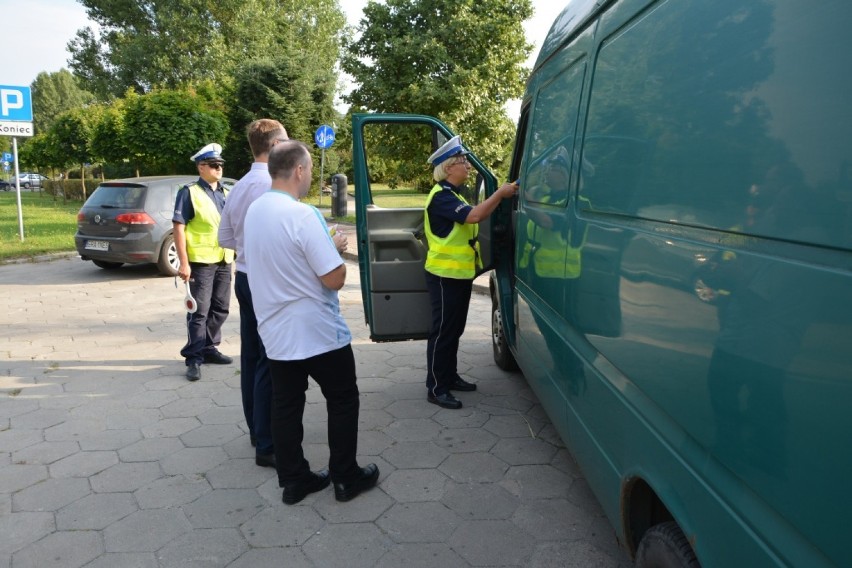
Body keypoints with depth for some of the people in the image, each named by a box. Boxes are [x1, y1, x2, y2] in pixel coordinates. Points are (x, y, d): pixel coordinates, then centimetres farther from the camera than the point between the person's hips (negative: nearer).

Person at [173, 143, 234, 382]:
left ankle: (209, 348, 28)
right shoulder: (189, 192, -7)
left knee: (220, 309, 14)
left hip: (224, 260, 7)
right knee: (199, 311, -3)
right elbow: (178, 228, -12)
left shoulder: (226, 194, 14)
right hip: (201, 261, -7)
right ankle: (193, 358, 4)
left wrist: (234, 254, 15)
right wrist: (183, 263, -18)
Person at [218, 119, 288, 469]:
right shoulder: (271, 185, -19)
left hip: (245, 278, 10)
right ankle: (267, 447, 4)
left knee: (251, 357, 16)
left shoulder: (239, 186, 10)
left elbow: (225, 237, 16)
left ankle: (257, 429, 30)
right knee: (270, 364, -4)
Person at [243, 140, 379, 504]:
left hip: (274, 333, 7)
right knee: (342, 401, 10)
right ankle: (346, 478, 20)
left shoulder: (254, 211, 4)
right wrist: (336, 248, -2)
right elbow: (335, 279, -21)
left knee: (285, 406, 13)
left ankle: (293, 480, 24)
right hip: (318, 332, -7)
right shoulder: (302, 215, -22)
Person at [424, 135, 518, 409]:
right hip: (445, 275, -10)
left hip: (459, 274, 10)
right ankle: (436, 388, 2)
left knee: (454, 330, 17)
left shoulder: (453, 194, 17)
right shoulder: (441, 196, -18)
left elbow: (475, 215, 17)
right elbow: (473, 216, -29)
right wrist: (500, 194, -24)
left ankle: (450, 377, 29)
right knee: (442, 331, -5)